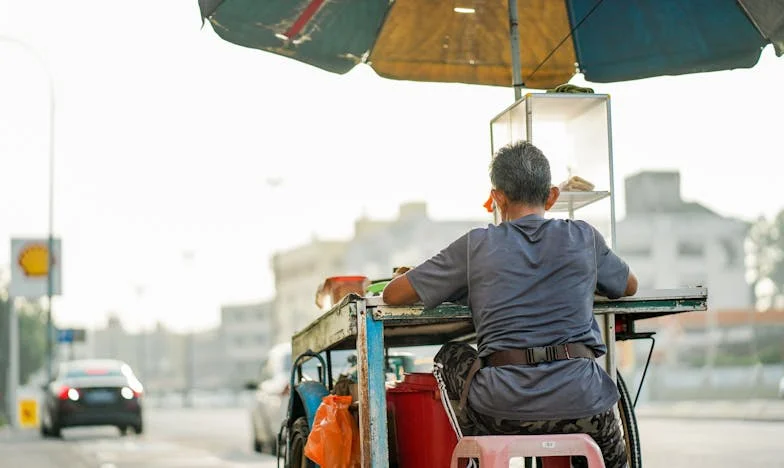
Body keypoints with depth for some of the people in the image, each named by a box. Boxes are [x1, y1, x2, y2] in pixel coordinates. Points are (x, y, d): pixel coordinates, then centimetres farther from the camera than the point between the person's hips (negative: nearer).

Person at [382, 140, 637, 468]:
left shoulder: (477, 245, 5)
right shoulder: (584, 238, 10)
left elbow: (393, 295, 12)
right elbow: (630, 286, 30)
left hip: (502, 407, -2)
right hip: (580, 404, 2)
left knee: (450, 357, 29)